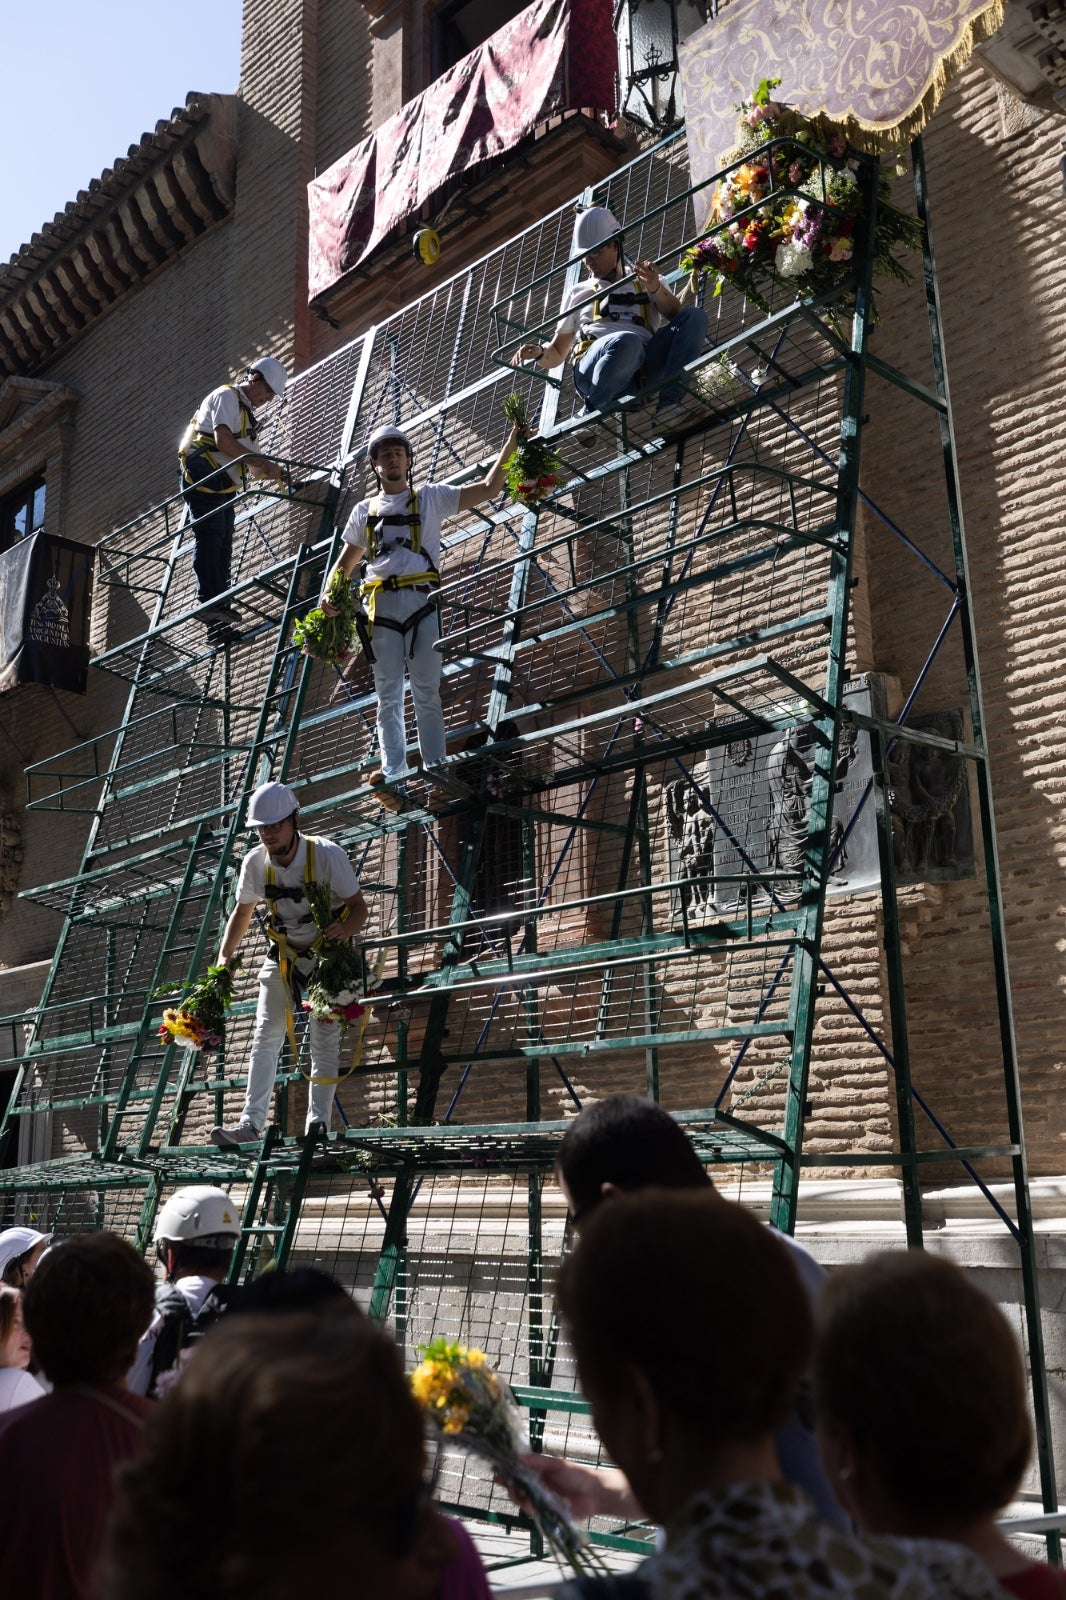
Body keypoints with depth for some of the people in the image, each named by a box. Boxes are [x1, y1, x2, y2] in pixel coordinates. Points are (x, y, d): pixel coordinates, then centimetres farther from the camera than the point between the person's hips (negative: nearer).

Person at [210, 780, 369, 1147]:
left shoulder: (327, 855, -22)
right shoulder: (255, 862, -11)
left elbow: (359, 907, -17)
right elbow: (242, 912, 5)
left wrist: (344, 928, -39)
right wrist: (224, 959, -5)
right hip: (283, 955, 3)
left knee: (324, 1037, -4)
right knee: (266, 1034, -6)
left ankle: (318, 1122, 4)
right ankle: (251, 1123, -7)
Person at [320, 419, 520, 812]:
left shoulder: (430, 497, 13)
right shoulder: (364, 511, 21)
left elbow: (488, 489, 7)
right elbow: (345, 562, 25)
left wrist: (511, 443, 0)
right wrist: (329, 594, 6)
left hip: (421, 601, -2)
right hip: (381, 606, 2)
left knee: (426, 691, -6)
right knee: (388, 695, -4)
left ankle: (434, 770, -5)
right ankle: (393, 776, -11)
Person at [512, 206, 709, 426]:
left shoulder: (644, 283, 29)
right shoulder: (578, 293, 30)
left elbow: (677, 315, 9)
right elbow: (557, 354, 27)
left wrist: (656, 289, -12)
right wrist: (539, 353, 2)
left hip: (645, 368, 2)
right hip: (593, 371, -2)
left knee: (695, 316, -20)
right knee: (627, 341, -38)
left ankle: (669, 400, -30)